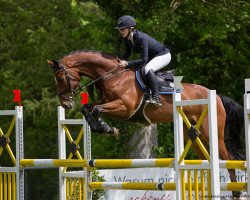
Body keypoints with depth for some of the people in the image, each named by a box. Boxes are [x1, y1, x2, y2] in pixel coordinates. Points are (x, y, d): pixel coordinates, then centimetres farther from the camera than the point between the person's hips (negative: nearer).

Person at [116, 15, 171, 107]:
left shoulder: (141, 38, -33)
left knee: (147, 69, -33)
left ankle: (156, 98, -36)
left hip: (164, 55, -10)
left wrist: (127, 63, -39)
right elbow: (127, 54, 7)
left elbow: (144, 60, -33)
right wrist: (121, 61, -13)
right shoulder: (127, 39, -8)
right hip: (152, 57, 10)